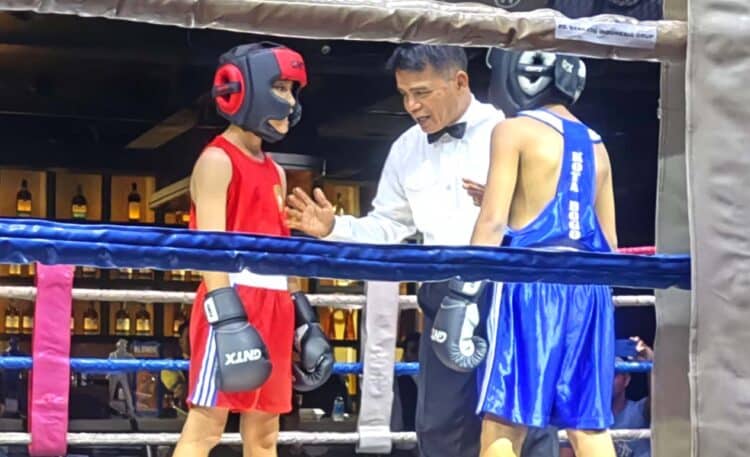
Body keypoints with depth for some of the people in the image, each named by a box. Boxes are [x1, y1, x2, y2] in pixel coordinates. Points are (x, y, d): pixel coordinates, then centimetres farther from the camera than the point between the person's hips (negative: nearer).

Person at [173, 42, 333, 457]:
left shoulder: (274, 172, 20)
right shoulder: (217, 161, -5)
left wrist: (302, 317, 18)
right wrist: (226, 316, -24)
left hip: (272, 307, 8)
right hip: (233, 303, -8)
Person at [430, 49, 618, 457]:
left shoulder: (514, 131, -1)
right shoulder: (595, 145, 18)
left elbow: (492, 221, -9)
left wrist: (464, 291, -9)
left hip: (532, 281, -6)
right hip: (588, 284, 6)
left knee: (502, 424, -5)